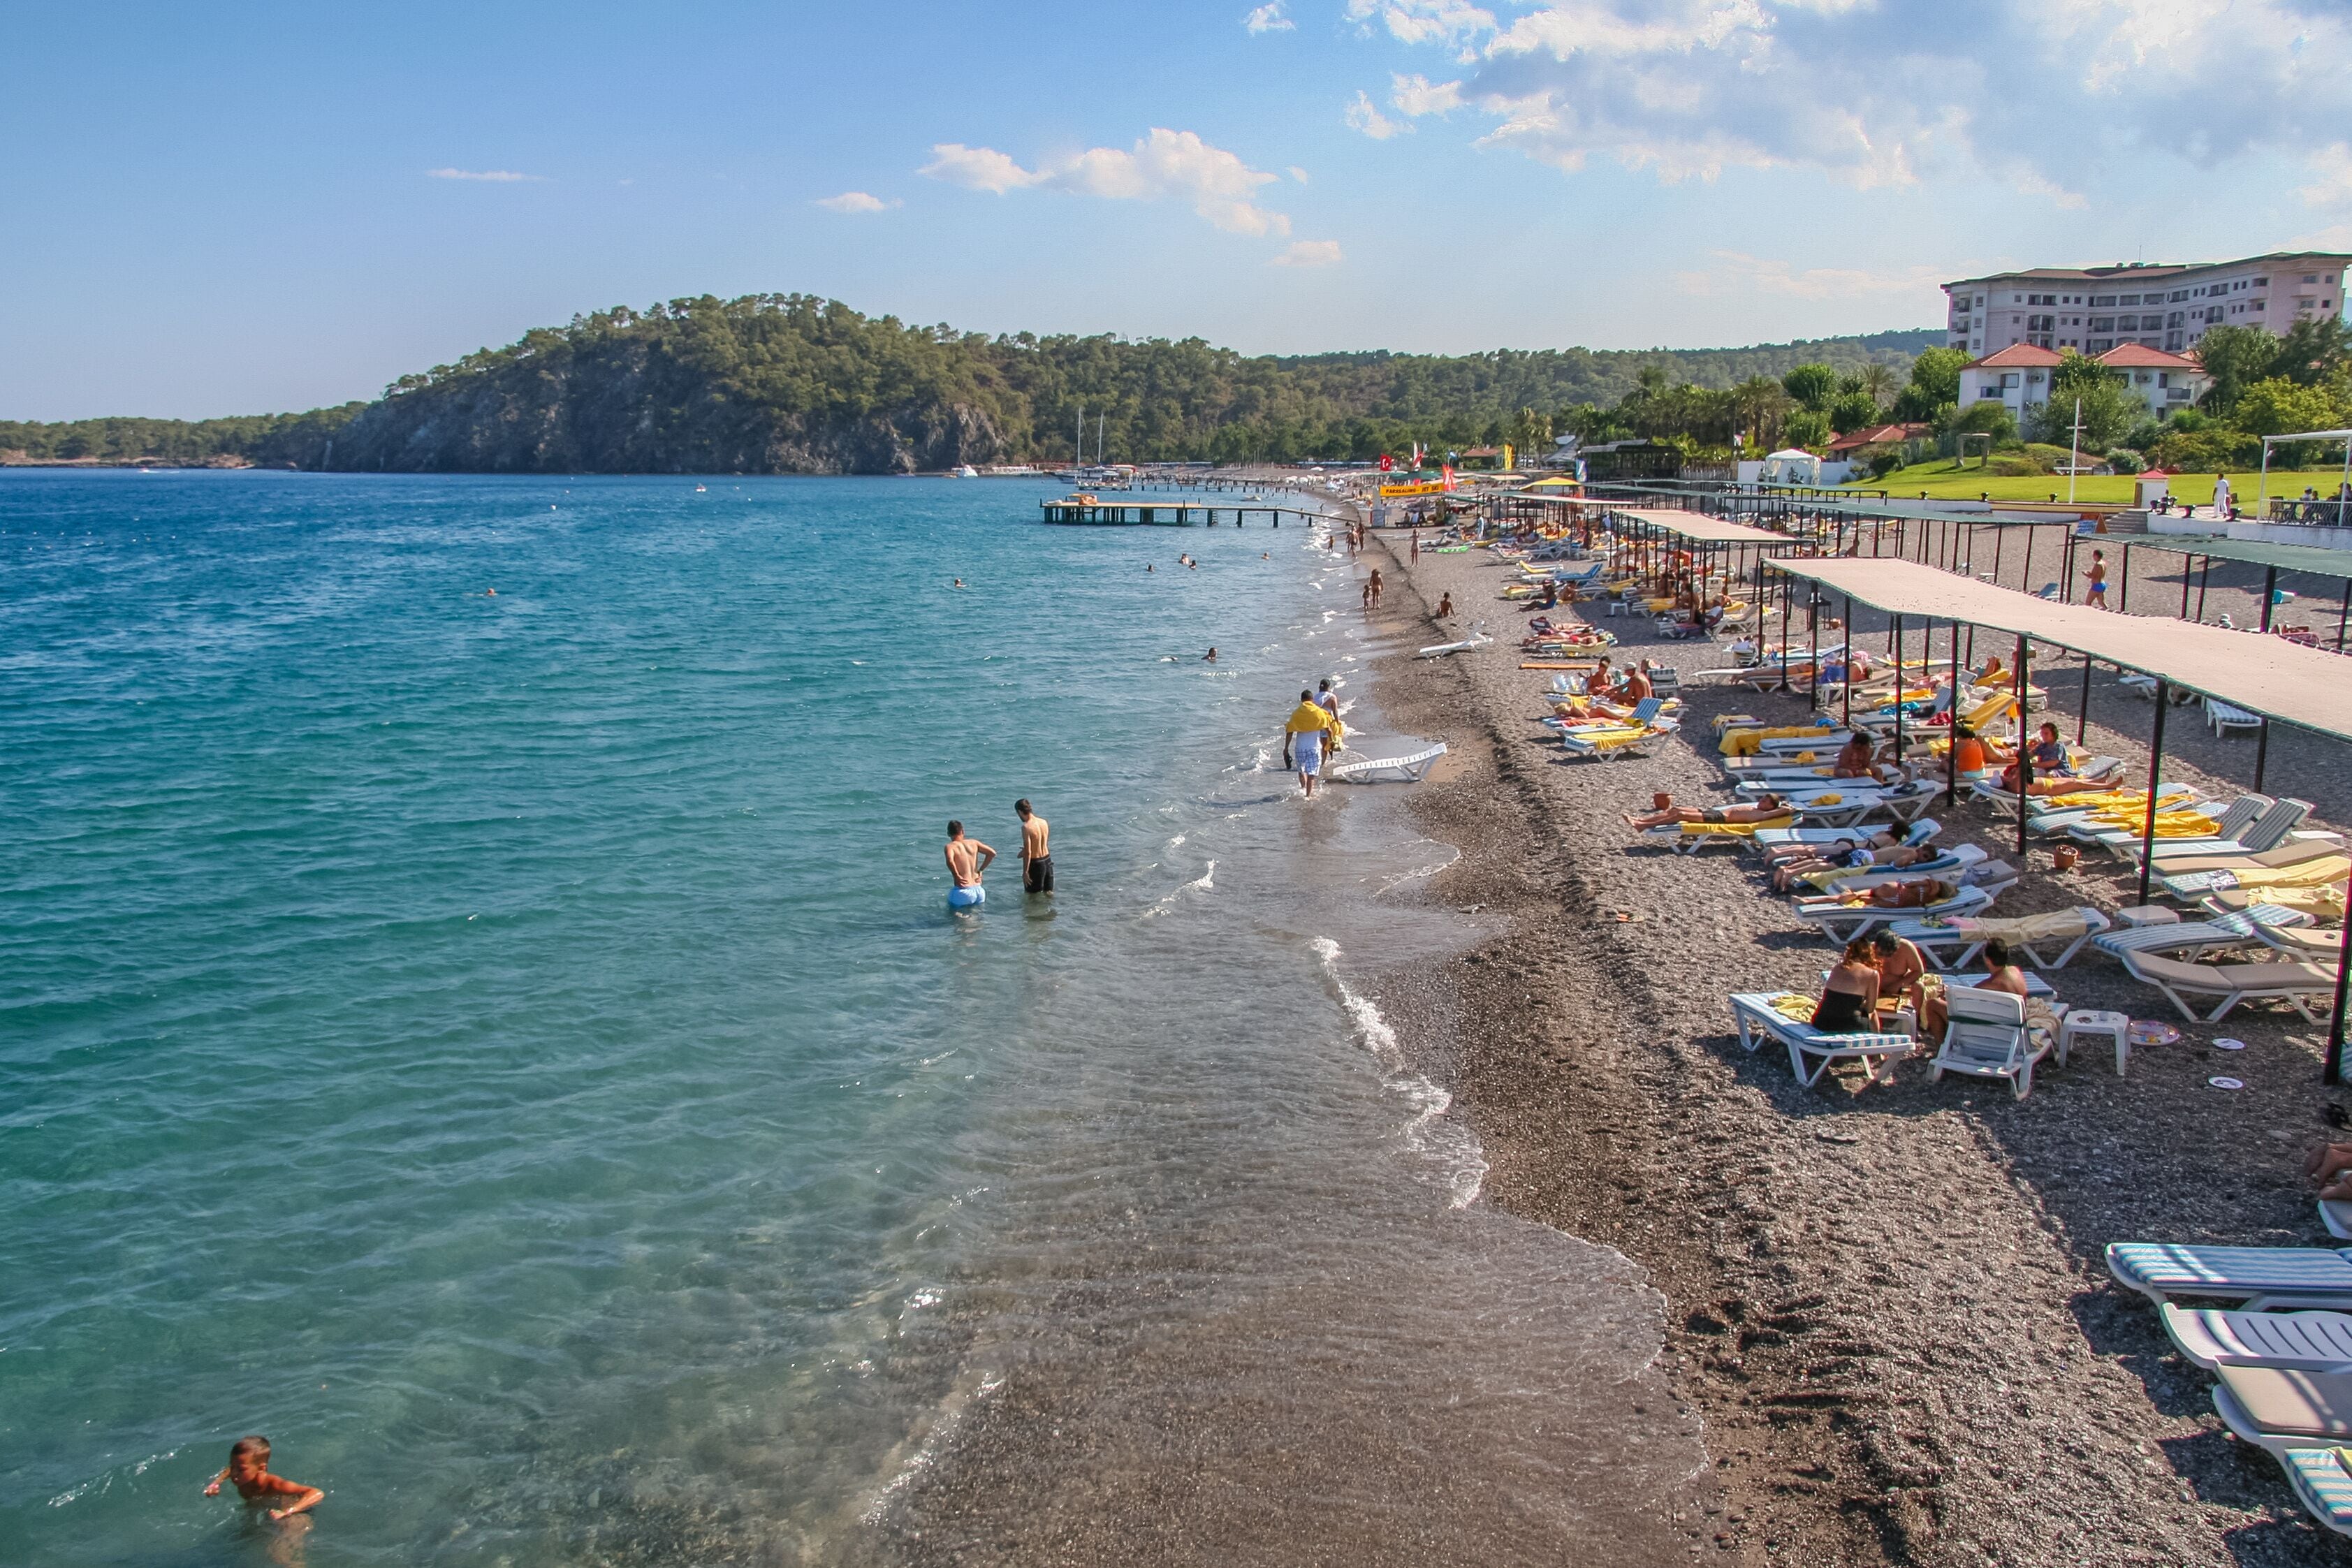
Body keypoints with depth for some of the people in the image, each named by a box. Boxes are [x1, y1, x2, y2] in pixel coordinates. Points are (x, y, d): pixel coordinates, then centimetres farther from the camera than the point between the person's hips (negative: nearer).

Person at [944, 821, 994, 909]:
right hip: (978, 890, 5)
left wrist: (957, 877, -12)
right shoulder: (973, 843, 9)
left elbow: (950, 860, -25)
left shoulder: (951, 846, -4)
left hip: (962, 892, -4)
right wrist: (980, 870, 12)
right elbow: (992, 853, 6)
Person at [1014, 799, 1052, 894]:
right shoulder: (1043, 822, 1)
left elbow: (1028, 852, -23)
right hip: (1047, 860, 7)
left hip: (1035, 864, -7)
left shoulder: (1026, 827, -21)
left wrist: (1025, 872, -18)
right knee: (1049, 892, 19)